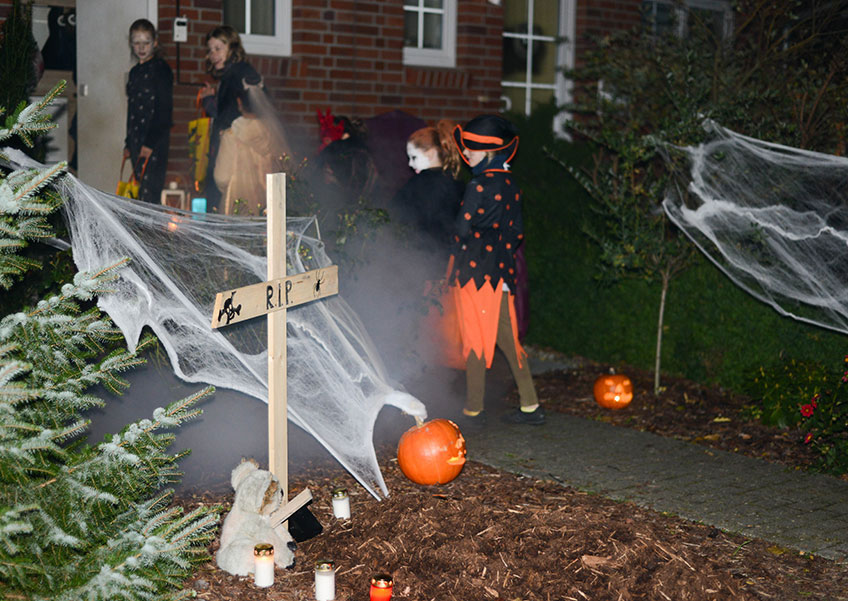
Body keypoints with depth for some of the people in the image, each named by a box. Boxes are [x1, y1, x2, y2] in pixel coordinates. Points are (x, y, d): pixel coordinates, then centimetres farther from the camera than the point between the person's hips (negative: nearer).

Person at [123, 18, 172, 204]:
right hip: (136, 139, 8)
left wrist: (150, 143, -18)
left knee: (149, 192, -13)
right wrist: (128, 143, 20)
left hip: (154, 142, -8)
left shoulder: (161, 69, -6)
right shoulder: (135, 72, 18)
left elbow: (164, 110, -13)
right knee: (141, 188, 8)